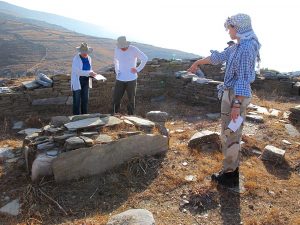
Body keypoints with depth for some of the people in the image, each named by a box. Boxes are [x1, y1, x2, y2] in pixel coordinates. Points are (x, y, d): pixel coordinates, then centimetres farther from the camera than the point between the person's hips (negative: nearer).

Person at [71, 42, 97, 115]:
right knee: (77, 100, 0)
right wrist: (89, 73, -30)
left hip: (85, 81, 6)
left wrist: (92, 73, -9)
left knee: (85, 99, 10)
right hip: (77, 81, -6)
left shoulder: (89, 58, 4)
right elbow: (78, 71, -24)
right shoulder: (76, 59, -17)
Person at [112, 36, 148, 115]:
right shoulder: (117, 49, 2)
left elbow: (145, 59, -5)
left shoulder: (134, 49, -10)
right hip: (120, 79, 3)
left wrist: (138, 69, -4)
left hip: (131, 79, -3)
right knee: (116, 99, 1)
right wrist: (116, 70, 12)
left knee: (131, 100, 7)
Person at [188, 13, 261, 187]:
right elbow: (219, 57, 24)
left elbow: (243, 80, -23)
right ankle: (232, 170, 31)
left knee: (230, 135, 0)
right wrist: (198, 62, 34)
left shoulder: (246, 48, -18)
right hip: (232, 94, 10)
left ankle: (229, 175, 14)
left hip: (235, 97, -10)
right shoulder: (238, 46, 12)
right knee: (231, 135, 17)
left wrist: (236, 105, -25)